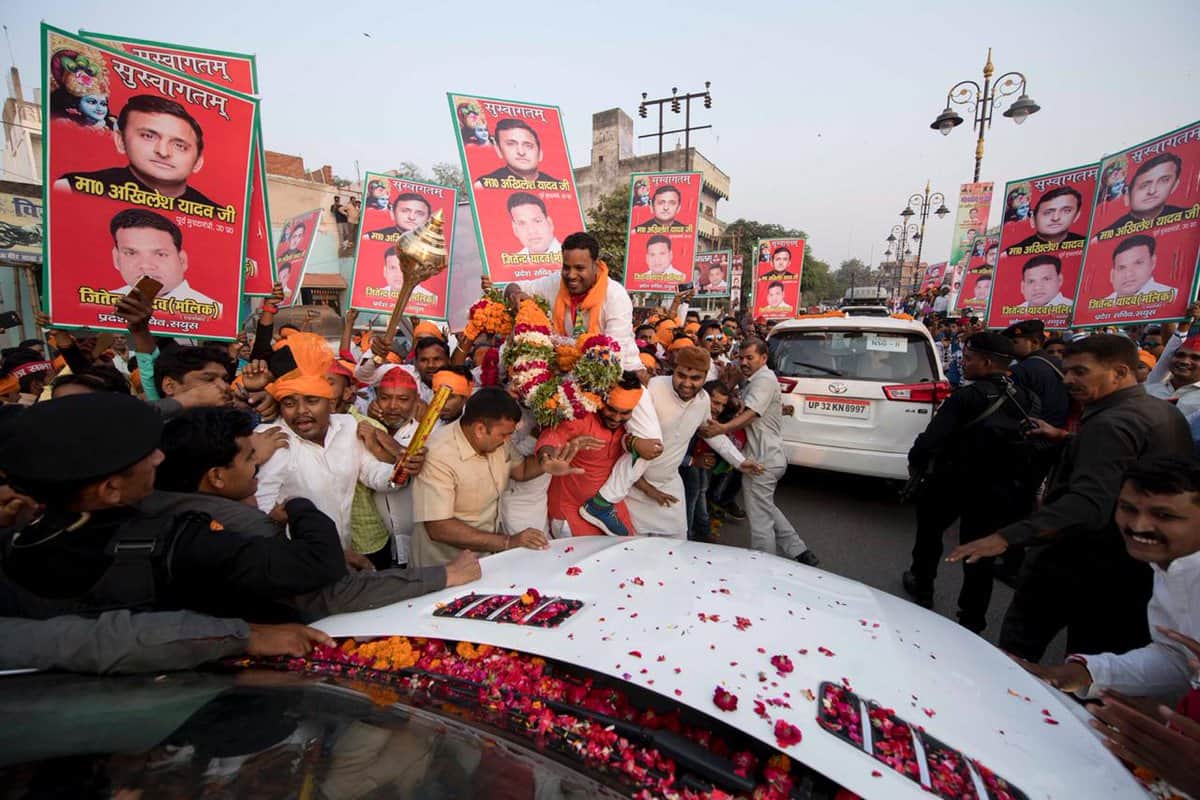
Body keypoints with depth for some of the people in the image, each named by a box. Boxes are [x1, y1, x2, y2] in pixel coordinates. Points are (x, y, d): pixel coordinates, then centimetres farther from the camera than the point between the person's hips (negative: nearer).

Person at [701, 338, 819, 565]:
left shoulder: (764, 379, -14)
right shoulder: (755, 380, 19)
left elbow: (750, 414, -27)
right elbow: (746, 412, 18)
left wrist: (723, 428, -41)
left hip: (763, 460, -11)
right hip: (769, 456, 11)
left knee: (760, 519, -1)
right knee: (766, 509, 23)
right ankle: (800, 553, 29)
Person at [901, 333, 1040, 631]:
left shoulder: (968, 398, -21)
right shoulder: (1027, 399, 0)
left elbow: (931, 438, -25)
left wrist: (915, 464, -7)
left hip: (955, 481, -5)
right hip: (1002, 489, 5)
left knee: (930, 528, 21)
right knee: (979, 552, 13)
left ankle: (922, 587, 37)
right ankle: (972, 621, 21)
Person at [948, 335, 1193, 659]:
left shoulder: (1112, 423, -24)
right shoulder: (1164, 412, 8)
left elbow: (1089, 504, -38)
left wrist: (1007, 537, -47)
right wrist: (1066, 440, 19)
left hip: (1078, 565, -9)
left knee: (1018, 650, 4)